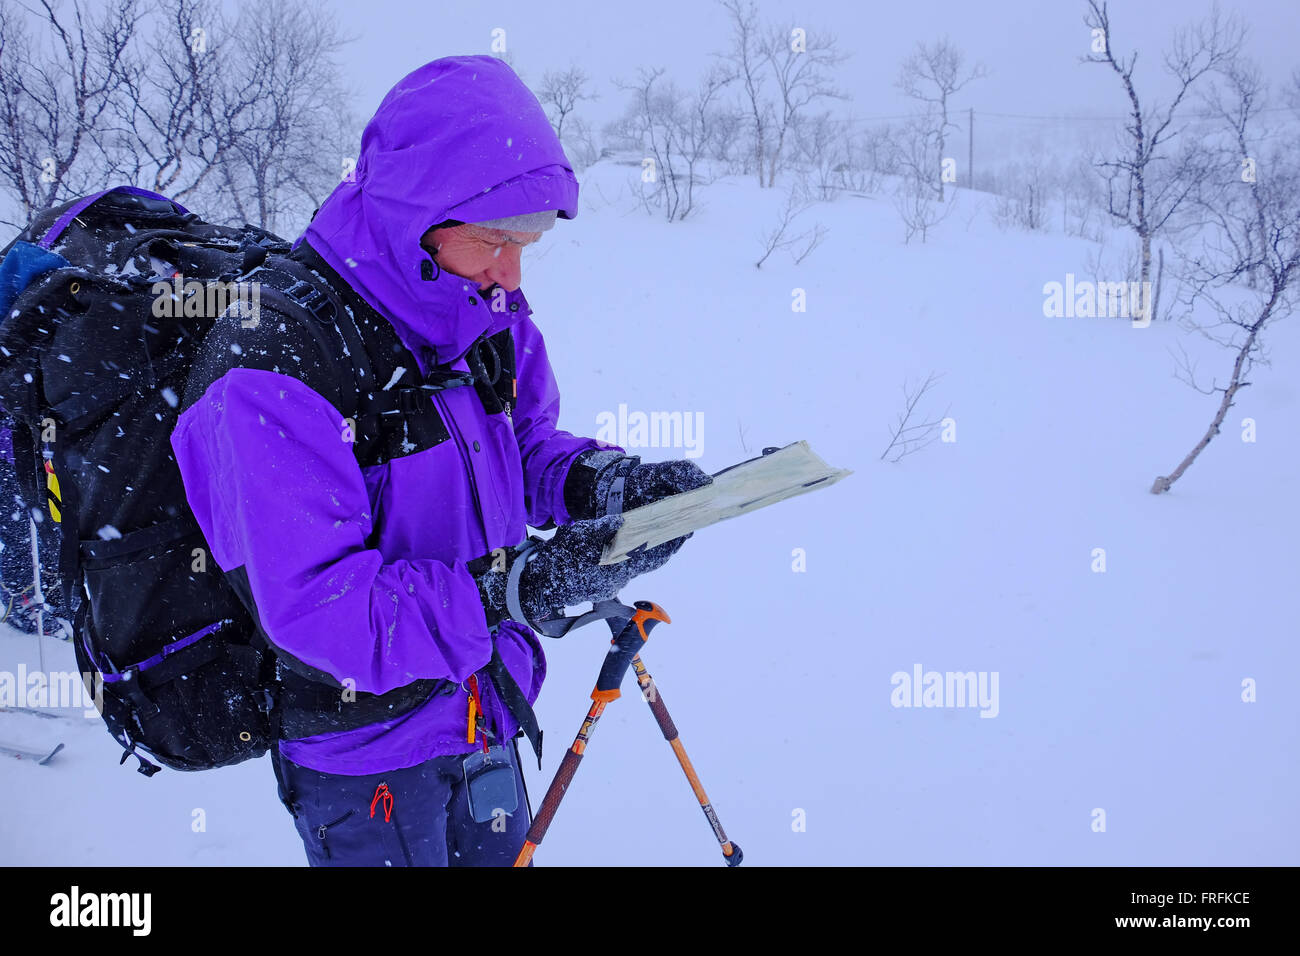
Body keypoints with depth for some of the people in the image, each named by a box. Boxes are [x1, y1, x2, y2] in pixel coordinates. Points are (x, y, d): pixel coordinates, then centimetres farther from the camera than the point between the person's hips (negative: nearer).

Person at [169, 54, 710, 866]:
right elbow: (315, 606, -31)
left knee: (502, 853, 25)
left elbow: (525, 451, 9)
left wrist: (608, 481, -14)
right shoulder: (270, 367, -28)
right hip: (361, 751, -7)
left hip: (480, 710, 7)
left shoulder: (487, 314, -4)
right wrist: (524, 586, -37)